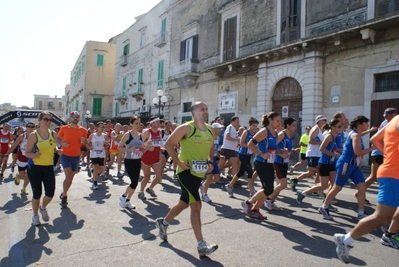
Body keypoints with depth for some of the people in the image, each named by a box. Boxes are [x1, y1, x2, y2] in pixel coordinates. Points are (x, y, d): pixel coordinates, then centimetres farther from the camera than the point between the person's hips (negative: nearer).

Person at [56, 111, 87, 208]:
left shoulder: (82, 130, 2)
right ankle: (64, 196, 3)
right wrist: (62, 143, -12)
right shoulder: (64, 128, -3)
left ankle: (64, 194, 33)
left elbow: (86, 142, 11)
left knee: (71, 177, 12)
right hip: (65, 155, -3)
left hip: (76, 156, 3)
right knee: (68, 176, -15)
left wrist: (84, 141, -12)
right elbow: (58, 138, 8)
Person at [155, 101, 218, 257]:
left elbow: (211, 149, 21)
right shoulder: (186, 128, -13)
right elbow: (168, 144, -10)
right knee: (196, 205, -12)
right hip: (186, 172, -8)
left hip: (199, 173, 8)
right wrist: (179, 162, -17)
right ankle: (201, 245, -4)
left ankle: (163, 222, 43)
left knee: (183, 204, 19)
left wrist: (210, 162, 2)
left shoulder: (210, 130, 8)